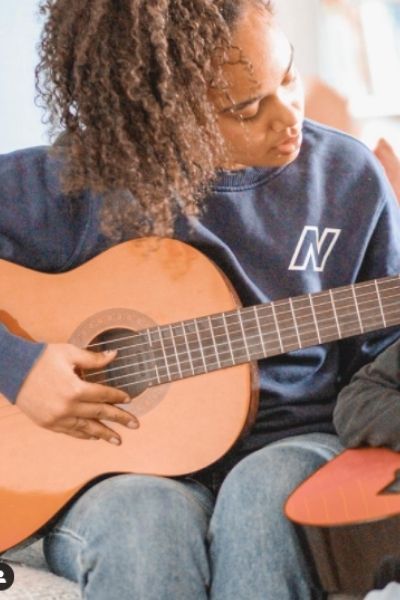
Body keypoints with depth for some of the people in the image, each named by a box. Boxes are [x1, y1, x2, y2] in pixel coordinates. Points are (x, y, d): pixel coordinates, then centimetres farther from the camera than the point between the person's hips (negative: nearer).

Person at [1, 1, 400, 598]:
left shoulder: (349, 177, 3)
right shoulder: (80, 181, -6)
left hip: (291, 444, 2)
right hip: (122, 465, -2)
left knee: (264, 490, -34)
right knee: (144, 518, -37)